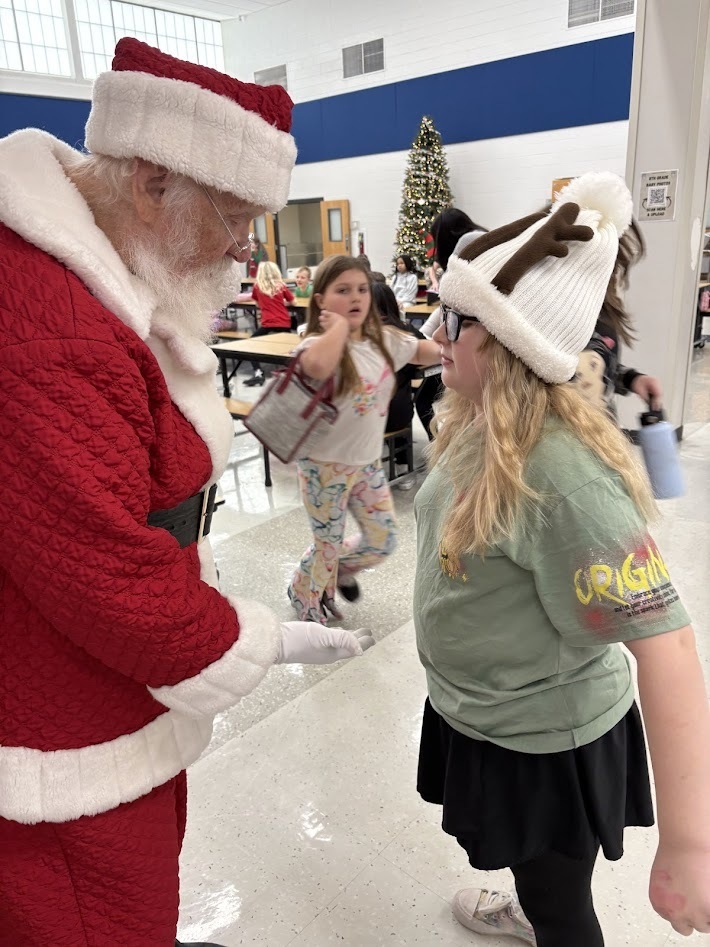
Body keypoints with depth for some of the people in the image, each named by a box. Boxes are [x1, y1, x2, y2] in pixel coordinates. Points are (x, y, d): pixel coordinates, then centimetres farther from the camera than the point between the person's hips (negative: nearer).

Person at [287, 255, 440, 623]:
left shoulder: (382, 341, 0)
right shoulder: (320, 344, -22)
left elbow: (430, 352, 14)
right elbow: (317, 367, -48)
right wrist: (339, 325, -31)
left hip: (368, 462, 6)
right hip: (326, 466, -6)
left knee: (383, 541, 14)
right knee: (328, 545, 12)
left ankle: (342, 569, 46)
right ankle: (306, 603, 41)